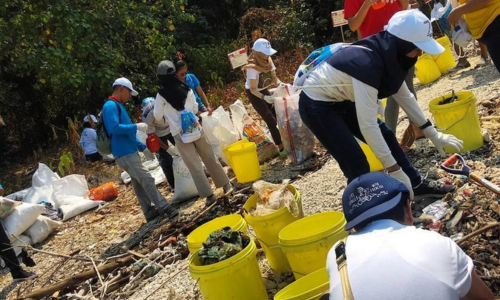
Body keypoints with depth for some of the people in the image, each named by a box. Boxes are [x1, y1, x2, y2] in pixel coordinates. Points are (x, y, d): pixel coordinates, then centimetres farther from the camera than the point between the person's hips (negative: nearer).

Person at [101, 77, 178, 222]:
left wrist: (142, 147, 18)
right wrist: (136, 126, -19)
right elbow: (114, 128, -26)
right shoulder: (111, 106, -13)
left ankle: (149, 212, 19)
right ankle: (164, 208, -5)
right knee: (147, 180, -9)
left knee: (139, 182, 12)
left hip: (130, 152, 10)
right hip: (124, 154, -10)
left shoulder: (118, 106, 19)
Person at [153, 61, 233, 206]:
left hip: (180, 134, -3)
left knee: (195, 166, 4)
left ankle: (209, 195, 6)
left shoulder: (161, 95, -8)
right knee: (211, 159, 15)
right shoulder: (186, 89, 2)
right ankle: (226, 185, 23)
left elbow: (158, 117, 2)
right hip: (196, 129, 3)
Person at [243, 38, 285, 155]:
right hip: (253, 93, -7)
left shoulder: (268, 60, -14)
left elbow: (274, 77, -9)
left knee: (277, 114, 4)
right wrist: (264, 97, -50)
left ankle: (283, 141, 19)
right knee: (271, 120, -9)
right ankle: (281, 148, -4)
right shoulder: (252, 67, -32)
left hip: (264, 89, 7)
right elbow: (253, 89, -34)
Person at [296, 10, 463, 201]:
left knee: (386, 136, 11)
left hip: (340, 100, 9)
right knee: (358, 165, -10)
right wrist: (395, 170, -28)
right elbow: (367, 125, -33)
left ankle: (417, 186, 27)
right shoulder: (367, 63, -33)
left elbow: (404, 96, 8)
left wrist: (433, 134, 11)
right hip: (316, 105, -9)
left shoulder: (387, 53, -6)